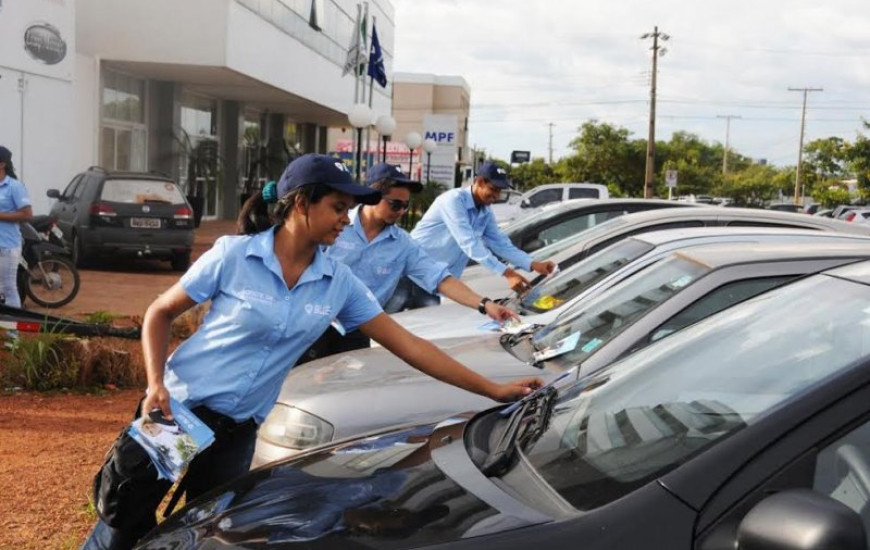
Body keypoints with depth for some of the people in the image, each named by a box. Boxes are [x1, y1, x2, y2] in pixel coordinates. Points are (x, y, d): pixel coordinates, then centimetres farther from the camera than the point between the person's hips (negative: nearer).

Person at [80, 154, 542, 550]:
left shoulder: (339, 283, -4)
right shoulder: (234, 254, -14)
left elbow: (407, 345, -4)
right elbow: (159, 314, -3)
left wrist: (493, 390, -6)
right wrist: (155, 383, -19)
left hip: (238, 429, 4)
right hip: (178, 406, -3)